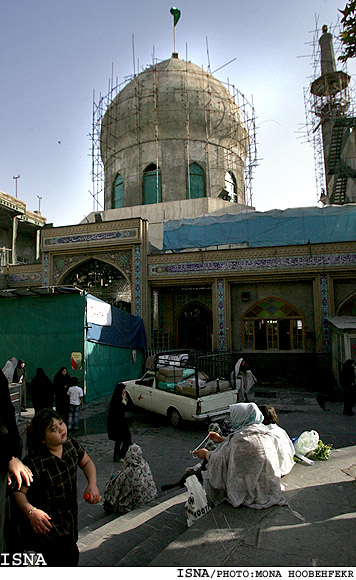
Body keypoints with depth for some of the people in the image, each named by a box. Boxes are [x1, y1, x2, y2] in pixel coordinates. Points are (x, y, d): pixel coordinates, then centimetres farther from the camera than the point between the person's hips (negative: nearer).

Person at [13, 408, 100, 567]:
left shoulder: (72, 446, -5)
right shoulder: (33, 462, -22)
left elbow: (87, 463, 11)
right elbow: (19, 492, -18)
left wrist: (92, 484, -4)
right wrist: (30, 511, -34)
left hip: (69, 516, 6)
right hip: (46, 520, -6)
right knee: (69, 554, -19)